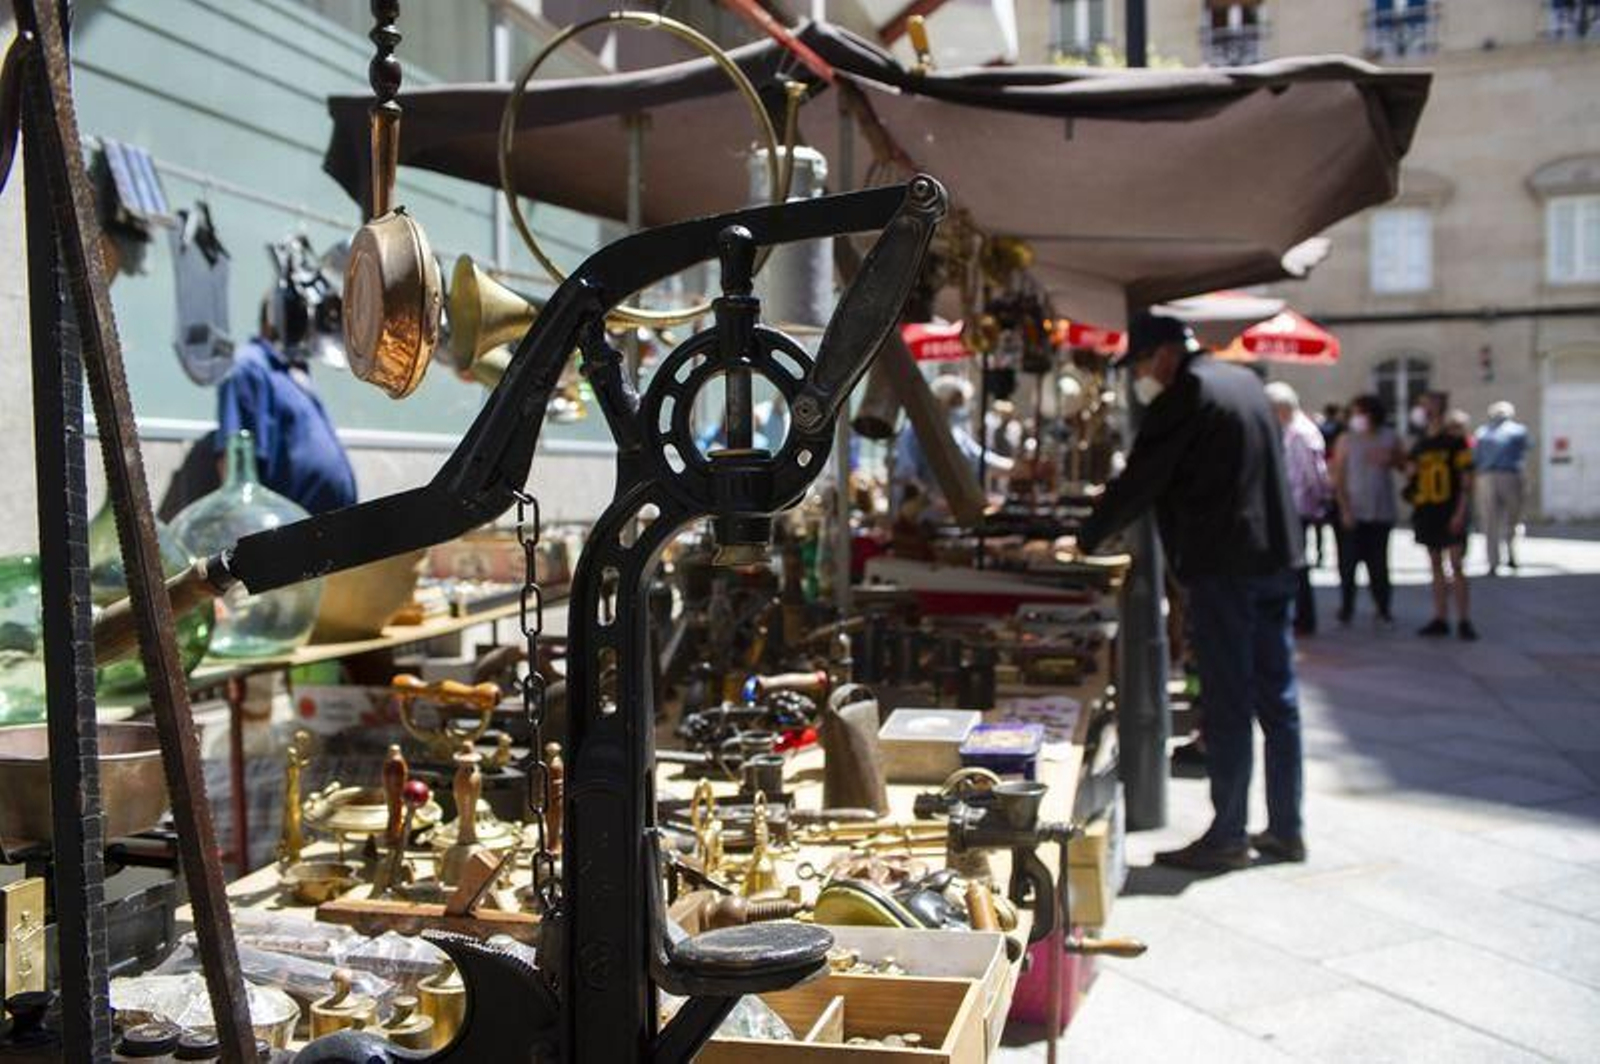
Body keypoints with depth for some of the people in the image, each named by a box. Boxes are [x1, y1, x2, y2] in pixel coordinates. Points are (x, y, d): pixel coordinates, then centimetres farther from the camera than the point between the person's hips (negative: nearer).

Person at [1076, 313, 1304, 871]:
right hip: (1274, 556, 8)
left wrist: (1084, 540, 3)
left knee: (1227, 705, -3)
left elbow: (1138, 484, -9)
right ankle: (1285, 829, 18)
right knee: (1276, 698, 12)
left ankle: (1227, 836, 3)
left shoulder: (1183, 399, -11)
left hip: (1221, 567, -8)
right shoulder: (1244, 381, 15)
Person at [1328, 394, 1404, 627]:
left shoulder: (1389, 438, 5)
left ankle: (1383, 609, 15)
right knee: (1348, 561, -4)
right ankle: (1346, 608, 8)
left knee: (1378, 563, 5)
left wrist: (1389, 460, -9)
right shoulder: (1346, 439, 1)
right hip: (1353, 512, -1)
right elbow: (1338, 476, -2)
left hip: (1382, 511, 1)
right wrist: (1345, 509, -9)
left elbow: (1405, 464, 13)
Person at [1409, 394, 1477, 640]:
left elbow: (1466, 479, -8)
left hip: (1449, 512, -6)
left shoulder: (1456, 441, -4)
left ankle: (1464, 621, -4)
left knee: (1455, 566, -8)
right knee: (1437, 566, 10)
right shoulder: (1419, 445, 12)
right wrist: (1415, 510, 4)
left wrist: (1460, 512, -14)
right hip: (1427, 511, 6)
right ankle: (1440, 619, 15)